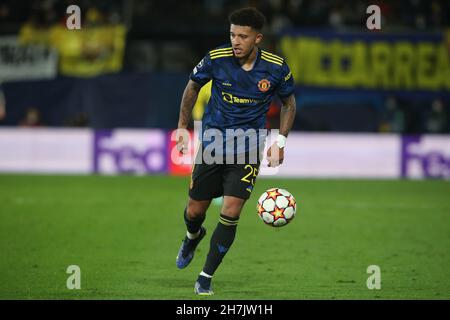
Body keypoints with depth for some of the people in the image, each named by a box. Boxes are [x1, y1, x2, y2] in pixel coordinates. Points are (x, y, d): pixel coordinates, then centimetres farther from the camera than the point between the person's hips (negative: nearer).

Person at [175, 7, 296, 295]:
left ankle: (206, 277, 3)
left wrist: (280, 142, -1)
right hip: (212, 140, 1)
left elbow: (289, 103, 8)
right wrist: (183, 126, 9)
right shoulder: (216, 59, -11)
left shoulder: (276, 68, -10)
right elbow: (193, 87, 9)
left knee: (231, 213, -13)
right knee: (195, 211, 6)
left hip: (248, 149, -1)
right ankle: (193, 236, 46)